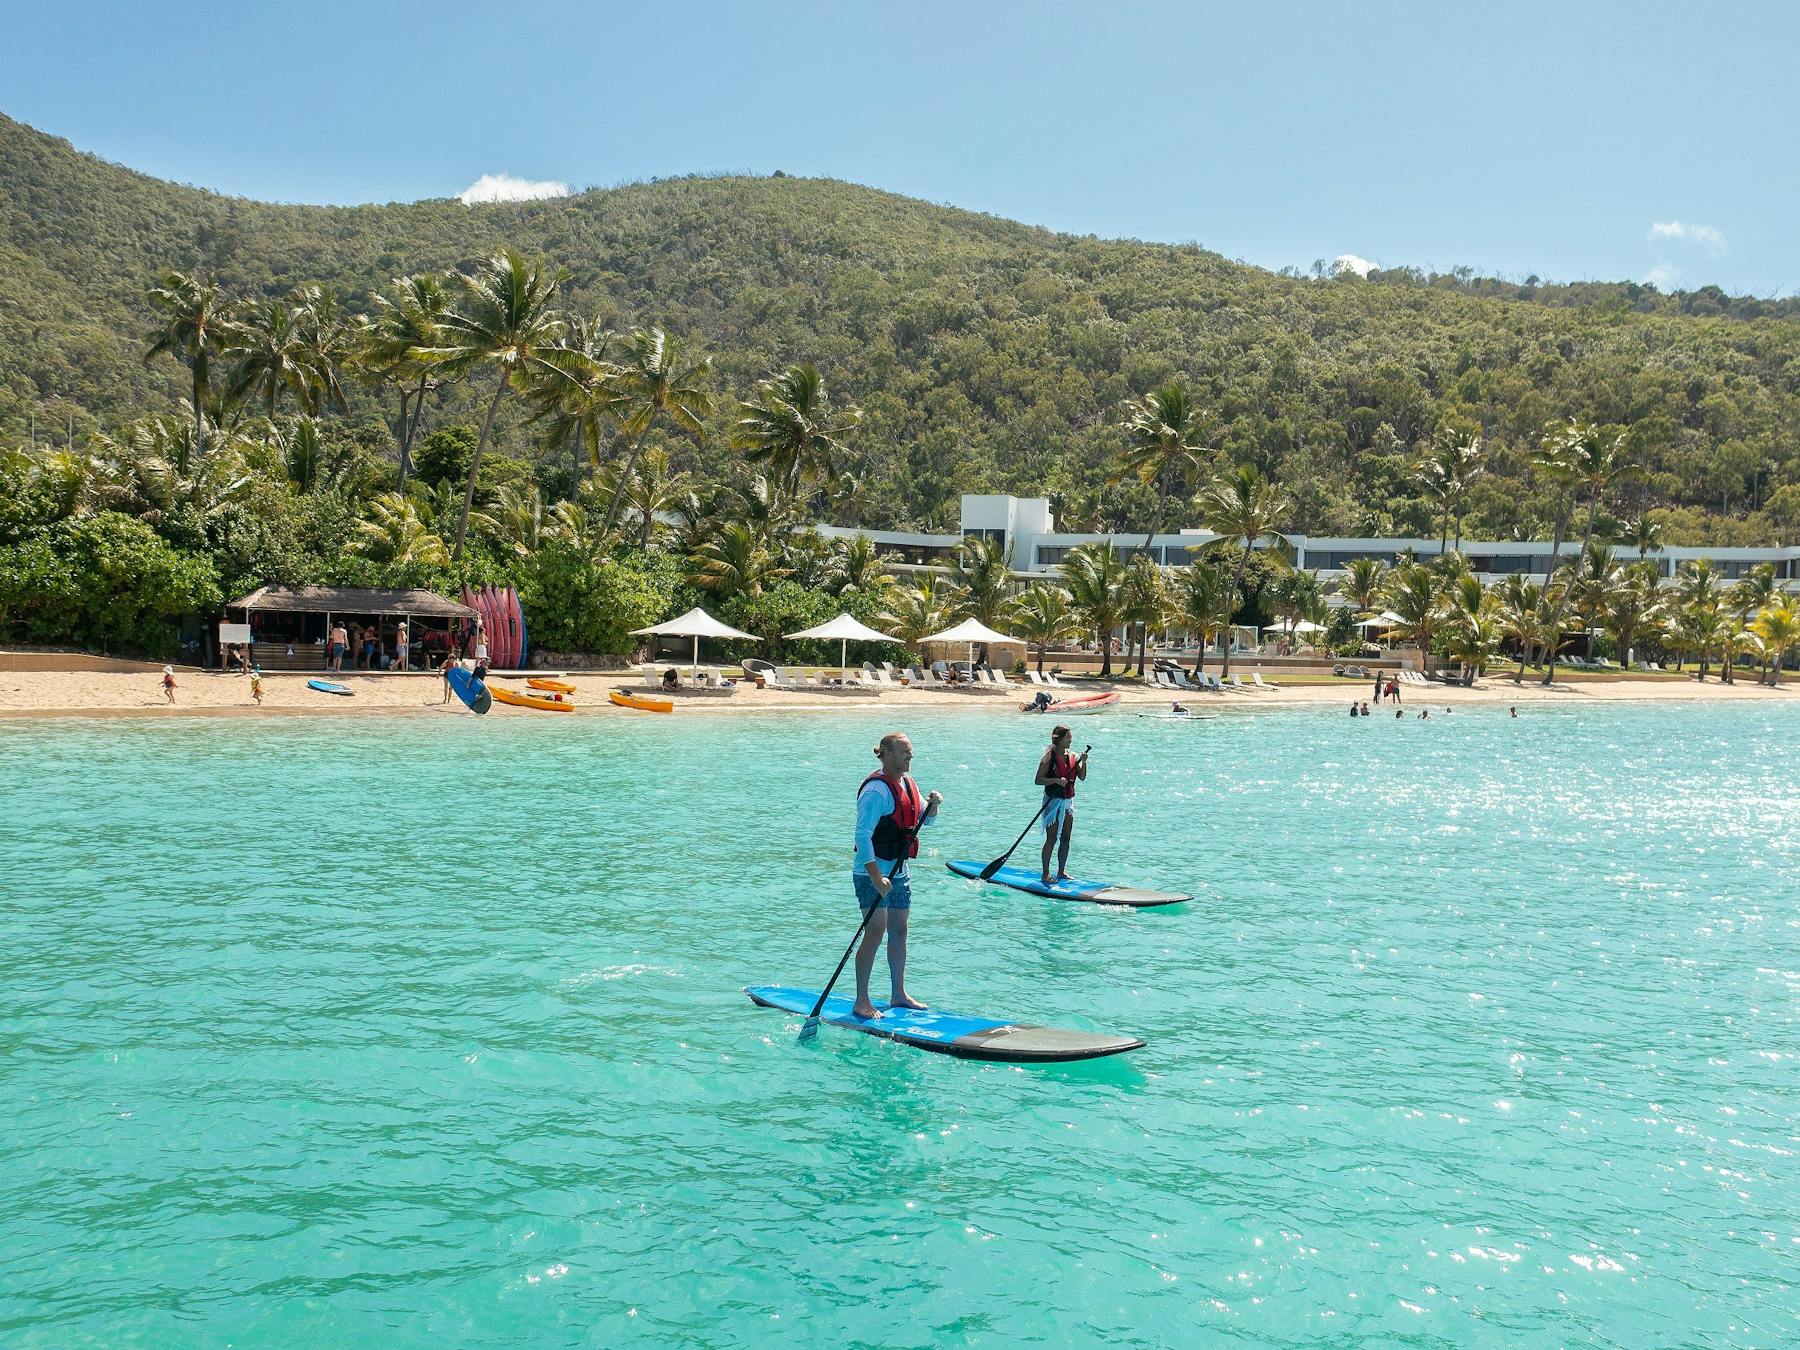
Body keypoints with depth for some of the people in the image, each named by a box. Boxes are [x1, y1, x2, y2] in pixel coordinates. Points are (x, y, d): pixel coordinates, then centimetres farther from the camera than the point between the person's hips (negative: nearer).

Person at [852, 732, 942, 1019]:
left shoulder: (907, 783, 10)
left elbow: (927, 821, 20)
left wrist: (932, 805, -3)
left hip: (899, 871, 9)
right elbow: (862, 835, -23)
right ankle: (861, 1002, -5)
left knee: (899, 931, 12)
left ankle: (898, 994, 23)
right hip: (873, 871, -9)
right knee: (875, 932, -11)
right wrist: (876, 877, -28)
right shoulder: (876, 789, -17)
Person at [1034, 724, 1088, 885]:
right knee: (1052, 839, -4)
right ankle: (1045, 874, 3)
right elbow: (1038, 780, -15)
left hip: (1068, 801, 6)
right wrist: (1056, 780, -26)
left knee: (1065, 839, 10)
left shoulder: (1071, 756, 6)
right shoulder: (1049, 756, -12)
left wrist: (1083, 762, -12)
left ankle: (1061, 872, 20)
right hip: (1053, 801, -6)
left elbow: (1082, 777, 3)